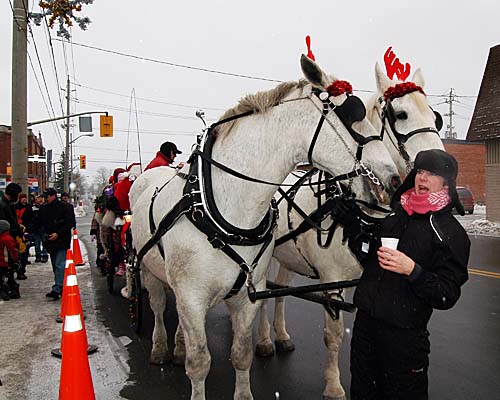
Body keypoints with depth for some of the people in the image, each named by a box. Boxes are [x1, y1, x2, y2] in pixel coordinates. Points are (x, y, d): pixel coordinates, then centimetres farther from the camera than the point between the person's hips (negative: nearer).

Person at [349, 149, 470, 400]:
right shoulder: (394, 213, 8)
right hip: (365, 321, 6)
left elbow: (447, 296, -15)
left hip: (403, 333, -6)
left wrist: (412, 270, -27)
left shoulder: (451, 233, -9)